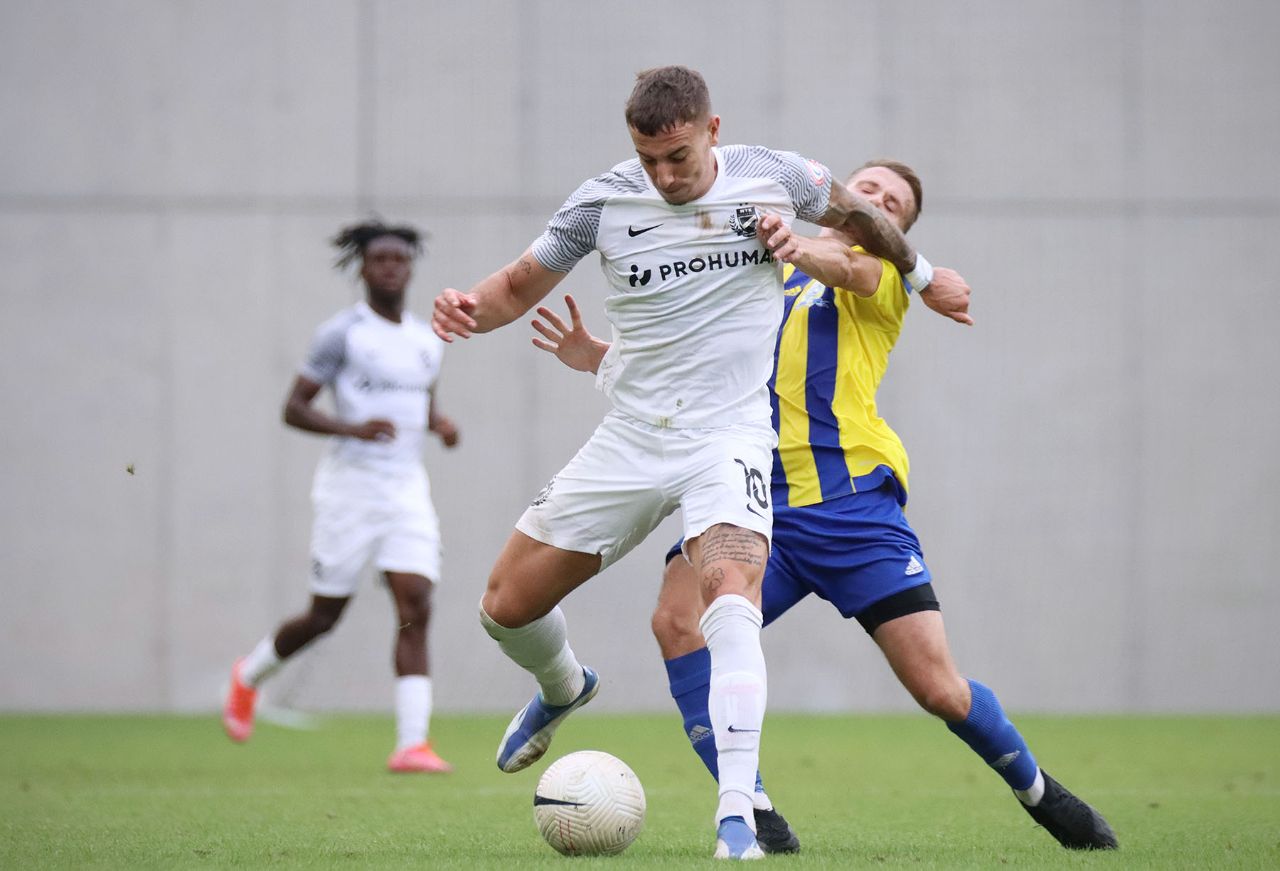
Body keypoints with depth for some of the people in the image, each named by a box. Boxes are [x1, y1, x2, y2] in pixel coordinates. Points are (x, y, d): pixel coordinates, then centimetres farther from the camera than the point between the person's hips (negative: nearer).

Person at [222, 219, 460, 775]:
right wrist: (353, 428, -23)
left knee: (416, 607, -12)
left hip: (407, 488, 5)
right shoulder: (342, 333, -6)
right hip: (352, 485, -5)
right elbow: (294, 409, -7)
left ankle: (412, 743, -15)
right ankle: (250, 675, 34)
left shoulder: (427, 342, 13)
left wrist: (440, 424, 7)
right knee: (325, 616, 3)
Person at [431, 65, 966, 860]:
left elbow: (857, 215, 15)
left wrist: (919, 274, 26)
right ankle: (563, 689, 41)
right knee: (508, 606, 4)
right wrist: (470, 309, -15)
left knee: (732, 599, -30)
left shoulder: (773, 177, -6)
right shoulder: (603, 202, -4)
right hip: (630, 437, 3)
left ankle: (737, 819, -33)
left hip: (730, 433, -3)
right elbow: (522, 284, 6)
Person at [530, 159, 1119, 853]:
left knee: (939, 688, -6)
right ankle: (750, 812, -17)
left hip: (849, 502, -3)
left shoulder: (882, 277, 10)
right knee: (678, 619, -26)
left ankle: (1037, 791, 25)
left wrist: (798, 247, -38)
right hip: (754, 502, 3)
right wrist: (596, 356, 4)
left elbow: (844, 263, -14)